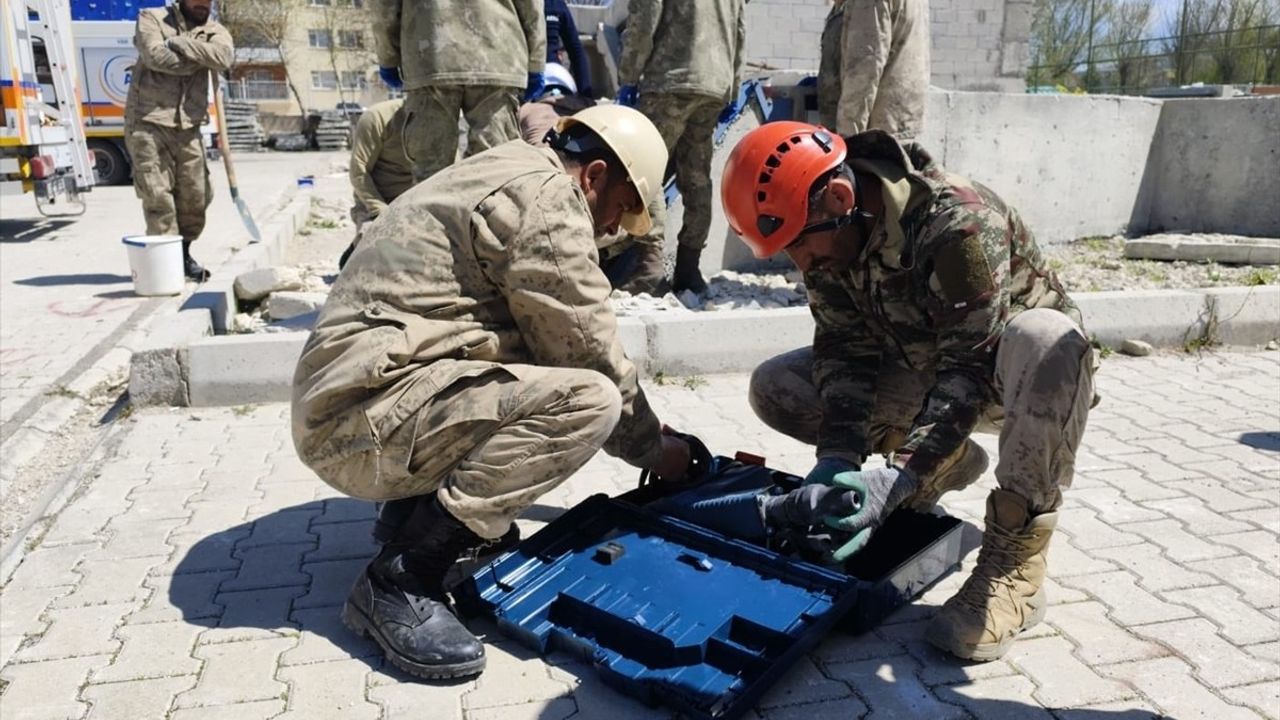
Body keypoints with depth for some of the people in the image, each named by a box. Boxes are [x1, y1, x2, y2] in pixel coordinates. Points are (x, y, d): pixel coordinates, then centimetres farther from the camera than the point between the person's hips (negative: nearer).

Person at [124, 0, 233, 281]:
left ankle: (183, 252, 24)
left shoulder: (214, 31, 13)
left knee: (196, 195, 5)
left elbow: (223, 57, -12)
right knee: (157, 195, -7)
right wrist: (200, 59, -7)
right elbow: (156, 56, -15)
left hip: (188, 127, 3)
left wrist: (179, 42, -14)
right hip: (147, 123, -3)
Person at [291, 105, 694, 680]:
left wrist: (643, 430, 23)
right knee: (586, 399, -21)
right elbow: (589, 352, -10)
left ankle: (415, 506, 11)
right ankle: (398, 582, -15)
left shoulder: (505, 177, 20)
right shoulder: (546, 195, -11)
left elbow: (559, 344, 23)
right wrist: (653, 446, 7)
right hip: (366, 418, -10)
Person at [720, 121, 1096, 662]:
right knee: (773, 389, -11)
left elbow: (970, 369, -34)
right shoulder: (828, 232, -13)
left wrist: (901, 479, -42)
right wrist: (839, 455, -29)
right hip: (921, 371, 6)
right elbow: (845, 350, -14)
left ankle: (1016, 562, -28)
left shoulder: (960, 223, -33)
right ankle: (948, 461, 4)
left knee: (1045, 336, -42)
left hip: (1012, 369, -5)